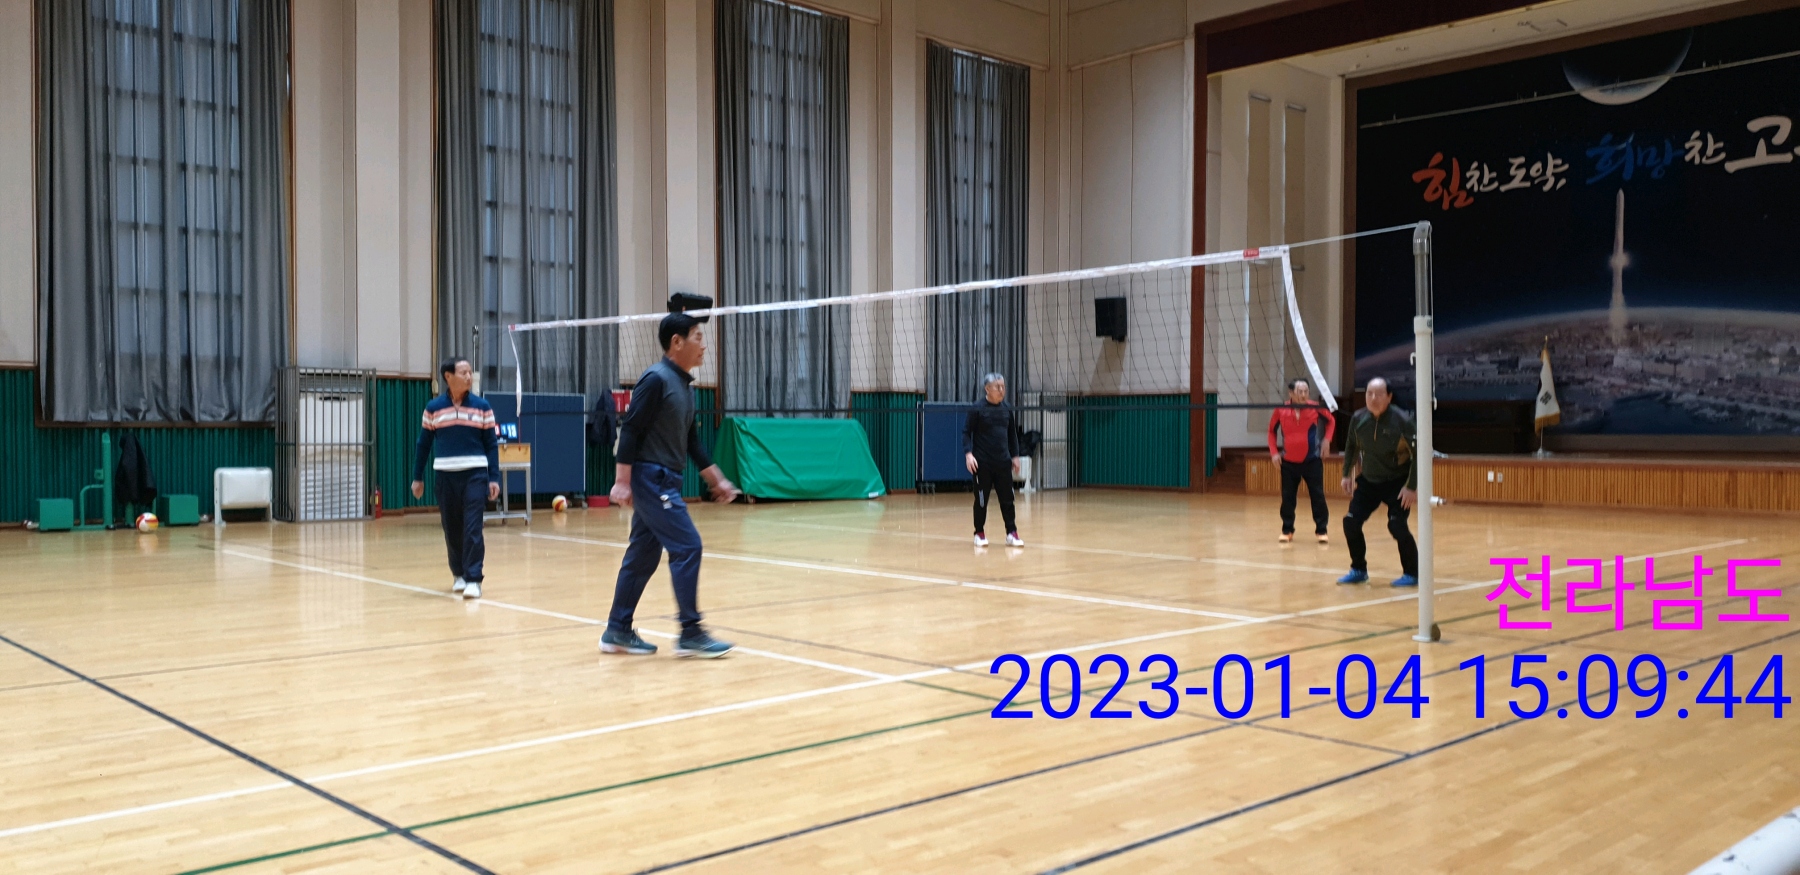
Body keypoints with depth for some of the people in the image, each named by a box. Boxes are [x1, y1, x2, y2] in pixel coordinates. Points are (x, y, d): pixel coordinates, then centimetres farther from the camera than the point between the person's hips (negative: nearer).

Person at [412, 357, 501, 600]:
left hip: (475, 473, -1)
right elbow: (423, 444, 9)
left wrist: (494, 478, -3)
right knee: (451, 529, 9)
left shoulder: (482, 407, 2)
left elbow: (492, 444, 3)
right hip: (445, 474, 2)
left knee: (472, 528, -9)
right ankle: (459, 574, 26)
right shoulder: (433, 408, 3)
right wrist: (417, 477, 8)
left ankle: (473, 579, -7)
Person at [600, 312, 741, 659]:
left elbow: (692, 443, 19)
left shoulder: (684, 387, 15)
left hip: (663, 481, 9)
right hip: (650, 477, -9)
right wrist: (622, 481, -19)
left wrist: (717, 480, 18)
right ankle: (690, 633, -5)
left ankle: (617, 631, 18)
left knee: (643, 555, 11)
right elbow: (630, 430, -16)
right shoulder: (656, 379, -13)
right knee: (687, 546, -10)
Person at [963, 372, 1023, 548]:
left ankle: (1012, 533, 7)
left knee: (1007, 498, 2)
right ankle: (980, 534, 16)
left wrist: (1015, 455, 13)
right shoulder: (978, 409, -7)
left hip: (1003, 462, 4)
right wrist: (968, 454, -17)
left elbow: (1012, 433, 15)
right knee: (981, 499, 4)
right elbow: (966, 432, -6)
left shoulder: (1006, 409, 6)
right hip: (982, 463, -4)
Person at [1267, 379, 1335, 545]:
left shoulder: (1315, 407, -9)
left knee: (1318, 496, 1)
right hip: (1289, 462, 1)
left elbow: (1331, 421, 8)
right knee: (1287, 497, 6)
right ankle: (1287, 531, 19)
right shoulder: (1281, 410, -8)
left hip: (1312, 460, -1)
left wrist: (1326, 439, -5)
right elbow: (1272, 431, 7)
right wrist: (1274, 452, -1)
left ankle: (1321, 531, 11)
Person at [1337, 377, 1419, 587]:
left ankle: (1411, 573, 3)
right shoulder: (1358, 419, -10)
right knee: (1351, 522, -1)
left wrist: (1411, 487, -19)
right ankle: (1359, 570, 18)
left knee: (1397, 526, -17)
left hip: (1397, 482, -5)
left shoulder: (1402, 420, -22)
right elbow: (1351, 447, 10)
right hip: (1368, 481, 5)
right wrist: (1347, 474, 7)